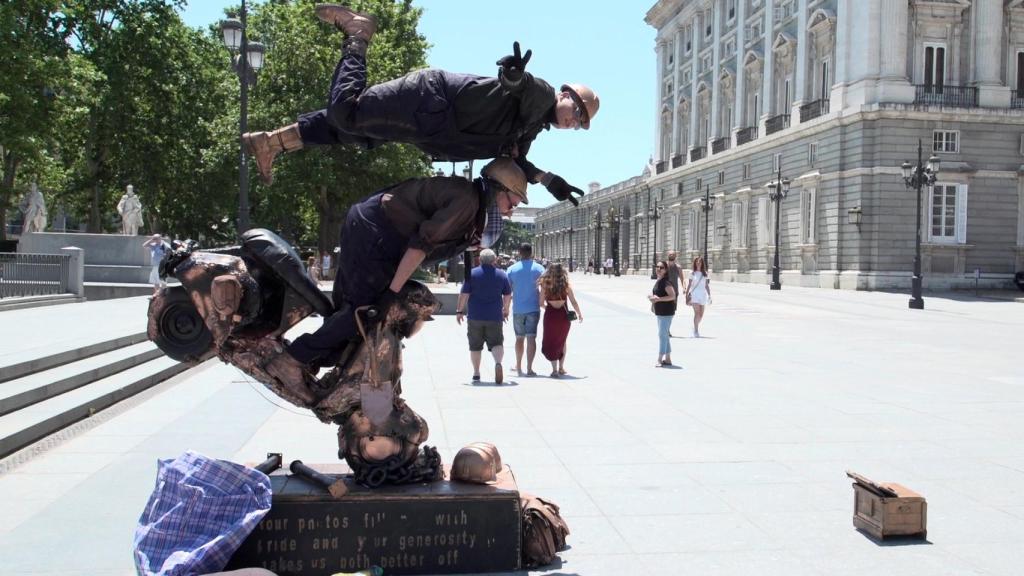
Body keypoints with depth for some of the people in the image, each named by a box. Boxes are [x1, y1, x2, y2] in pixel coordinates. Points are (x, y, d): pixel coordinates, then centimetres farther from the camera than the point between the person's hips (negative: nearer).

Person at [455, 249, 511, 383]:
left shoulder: (472, 273, -2)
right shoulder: (502, 274, 4)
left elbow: (464, 294, -4)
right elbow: (508, 295, 9)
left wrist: (459, 311, 5)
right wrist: (505, 310, 24)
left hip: (475, 316, 0)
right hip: (495, 317, 1)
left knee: (475, 346, 10)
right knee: (496, 343, 2)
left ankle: (476, 374, 16)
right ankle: (498, 362, -26)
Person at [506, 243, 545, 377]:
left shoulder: (512, 269, 0)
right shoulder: (539, 268, -1)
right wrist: (542, 302, 9)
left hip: (518, 309, 2)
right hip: (533, 308, -2)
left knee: (519, 338, 15)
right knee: (531, 338, -3)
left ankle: (518, 367, 27)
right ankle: (529, 368, -9)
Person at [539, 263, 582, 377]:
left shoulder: (545, 286, -8)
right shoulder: (566, 286, -5)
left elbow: (541, 303, -4)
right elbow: (574, 302, -2)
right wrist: (579, 314, 13)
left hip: (550, 316, -2)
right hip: (563, 316, 2)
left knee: (550, 343, 10)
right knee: (562, 342, 21)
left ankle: (554, 369, 2)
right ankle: (561, 368, 26)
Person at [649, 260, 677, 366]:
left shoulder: (666, 282, -17)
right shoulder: (658, 282, 13)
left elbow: (672, 296, -23)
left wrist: (658, 299, -26)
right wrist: (652, 298, 9)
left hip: (666, 312, -10)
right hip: (660, 312, 10)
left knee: (662, 335, -9)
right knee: (664, 335, 15)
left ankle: (660, 359, -6)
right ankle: (667, 359, 23)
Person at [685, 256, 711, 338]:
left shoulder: (705, 274, 9)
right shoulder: (692, 274, 3)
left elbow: (707, 285, 13)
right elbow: (689, 285, 6)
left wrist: (709, 295, 9)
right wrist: (686, 295, 3)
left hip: (703, 295, 3)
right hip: (694, 294, -3)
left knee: (701, 314, 6)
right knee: (697, 312, -16)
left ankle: (695, 327, 30)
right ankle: (696, 331, -12)